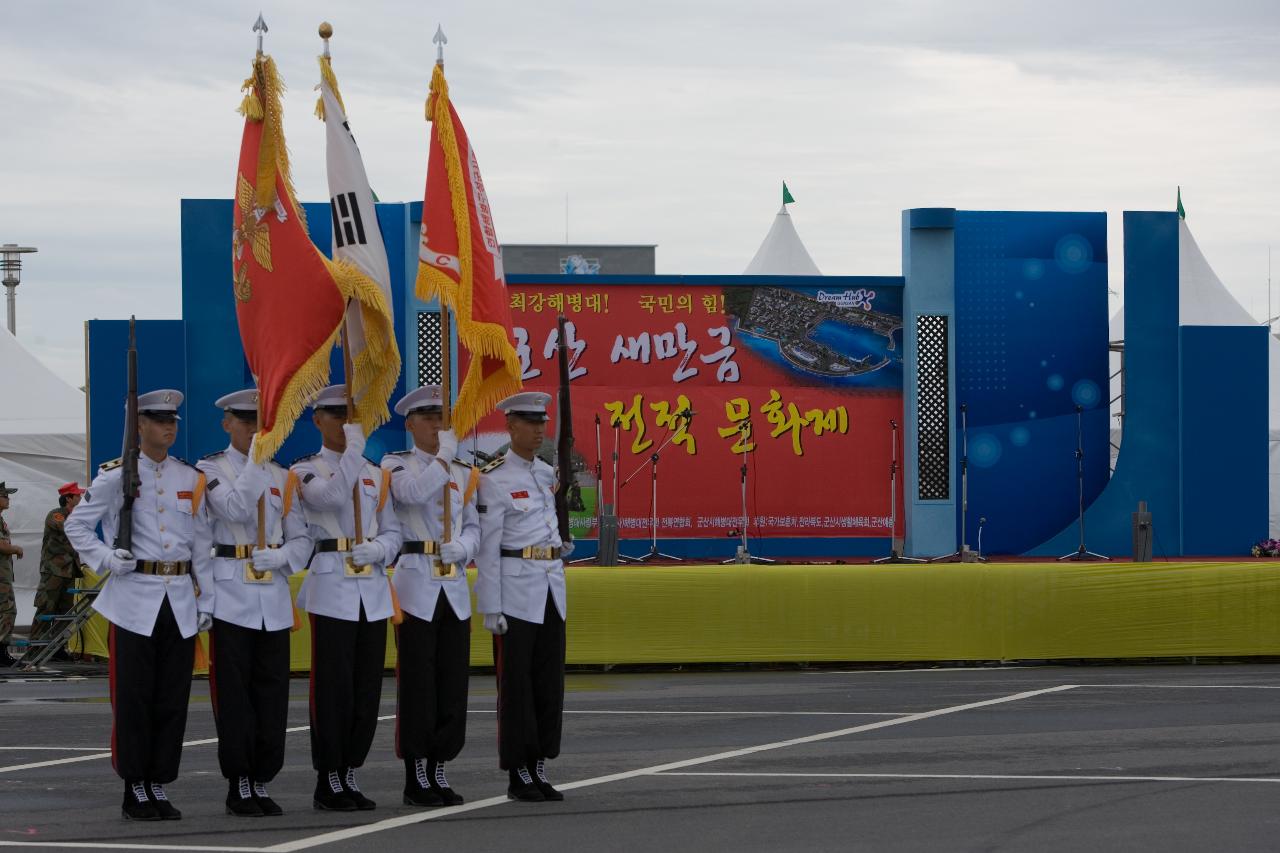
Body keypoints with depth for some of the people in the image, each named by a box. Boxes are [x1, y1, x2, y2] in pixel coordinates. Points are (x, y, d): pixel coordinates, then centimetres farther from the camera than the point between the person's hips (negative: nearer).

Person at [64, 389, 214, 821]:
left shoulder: (190, 478, 10)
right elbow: (76, 525, 4)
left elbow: (201, 543, 12)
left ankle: (159, 785, 11)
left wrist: (206, 600, 8)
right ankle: (135, 789, 5)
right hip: (134, 601, -4)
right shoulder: (116, 476, -1)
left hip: (181, 602, 4)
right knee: (133, 699, -2)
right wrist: (105, 559, -11)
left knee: (172, 700, 4)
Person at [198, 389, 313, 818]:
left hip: (274, 596, 4)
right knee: (234, 693, -3)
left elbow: (302, 538, 12)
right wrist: (256, 460, -17)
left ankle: (261, 780, 11)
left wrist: (280, 557, -8)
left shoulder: (281, 475, 14)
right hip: (230, 593, -4)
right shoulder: (210, 470, 1)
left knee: (272, 693, 3)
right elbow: (235, 509, -18)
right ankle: (238, 785, 3)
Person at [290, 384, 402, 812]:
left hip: (373, 591, 5)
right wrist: (353, 451, -20)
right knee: (332, 688, -5)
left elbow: (393, 532, 15)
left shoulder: (376, 474, 17)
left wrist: (377, 550, -6)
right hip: (331, 588, -5)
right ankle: (327, 782, 1)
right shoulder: (304, 471, 1)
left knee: (367, 690, 5)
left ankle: (349, 774, 14)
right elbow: (332, 497, -20)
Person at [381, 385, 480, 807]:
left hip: (455, 586, 5)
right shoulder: (396, 464, 1)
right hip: (416, 585, -5)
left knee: (453, 682, 4)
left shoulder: (462, 472, 16)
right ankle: (416, 778, 0)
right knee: (417, 681, -4)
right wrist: (443, 457, -14)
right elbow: (413, 493, -20)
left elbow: (473, 526, 13)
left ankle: (439, 771, 12)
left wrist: (463, 548, -7)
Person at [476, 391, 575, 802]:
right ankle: (518, 774, 2)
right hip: (515, 591, -7)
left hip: (551, 589, 7)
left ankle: (540, 768, 13)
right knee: (516, 684, -3)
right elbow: (487, 547, -11)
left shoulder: (549, 474, 12)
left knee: (550, 683, 6)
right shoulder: (494, 478, -9)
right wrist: (491, 608, -15)